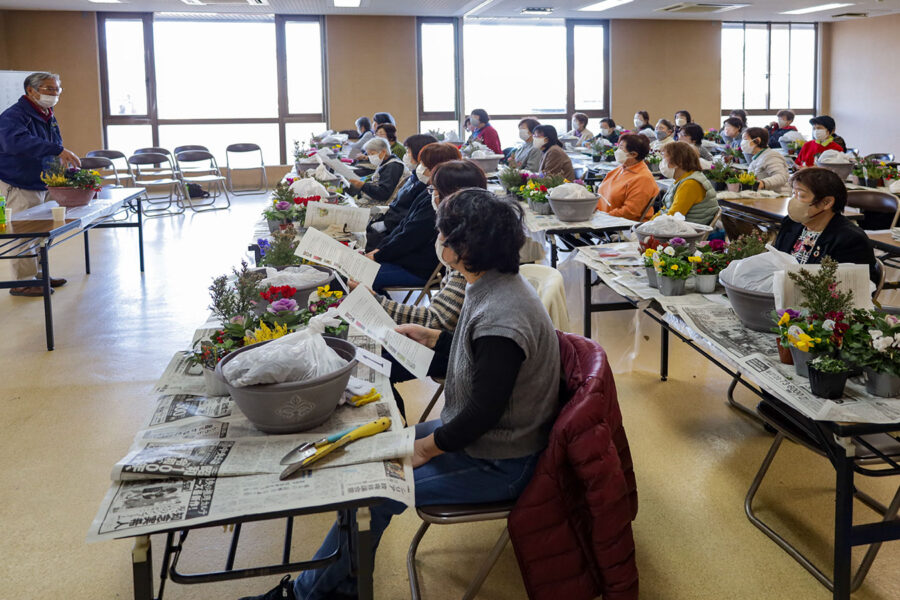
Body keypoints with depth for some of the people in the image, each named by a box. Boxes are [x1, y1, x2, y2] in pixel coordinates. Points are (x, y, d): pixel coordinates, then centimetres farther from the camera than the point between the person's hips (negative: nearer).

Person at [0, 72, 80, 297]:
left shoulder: (48, 117, 13)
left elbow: (54, 153, 23)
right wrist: (58, 150, -46)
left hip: (43, 186, 9)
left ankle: (38, 274, 28)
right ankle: (23, 282, 1)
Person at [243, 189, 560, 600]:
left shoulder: (501, 314, -31)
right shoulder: (493, 287, 0)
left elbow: (481, 414, -26)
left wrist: (423, 448, -15)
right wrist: (429, 337, 14)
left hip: (496, 464, -10)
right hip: (472, 434, 10)